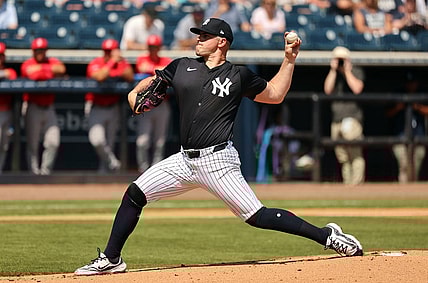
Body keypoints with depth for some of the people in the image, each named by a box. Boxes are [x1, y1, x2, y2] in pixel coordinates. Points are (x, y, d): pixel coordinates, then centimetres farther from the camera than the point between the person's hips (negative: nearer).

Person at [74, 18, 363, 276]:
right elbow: (152, 82, 23)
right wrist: (136, 93, 1)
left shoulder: (239, 75, 3)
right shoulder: (182, 67, 12)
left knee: (257, 216, -14)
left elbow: (275, 94, 14)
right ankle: (111, 259, 9)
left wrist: (290, 59, 6)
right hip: (185, 159, 5)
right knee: (135, 194, -1)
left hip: (218, 160, -5)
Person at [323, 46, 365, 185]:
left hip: (352, 117, -6)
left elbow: (357, 89, -13)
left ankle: (357, 182, -21)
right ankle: (347, 183, 9)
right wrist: (333, 70, -2)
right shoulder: (333, 74, 16)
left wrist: (347, 71, -9)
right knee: (342, 157, 5)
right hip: (336, 120, 6)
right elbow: (327, 90, 0)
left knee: (355, 153, -18)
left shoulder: (356, 72, 3)